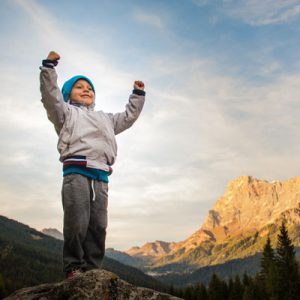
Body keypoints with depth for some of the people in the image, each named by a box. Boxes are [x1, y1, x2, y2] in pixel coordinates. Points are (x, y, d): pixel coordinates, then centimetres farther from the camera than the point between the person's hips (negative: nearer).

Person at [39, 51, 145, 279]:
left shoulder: (105, 118, 35)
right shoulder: (66, 112, 18)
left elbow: (129, 116, 40)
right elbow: (51, 95, 3)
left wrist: (138, 95, 37)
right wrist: (49, 67, -6)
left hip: (101, 177, 5)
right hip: (76, 172, -5)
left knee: (98, 226, 0)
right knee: (77, 223, -12)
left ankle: (92, 268, 6)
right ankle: (73, 266, -1)